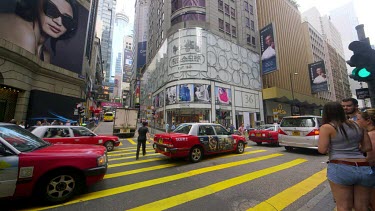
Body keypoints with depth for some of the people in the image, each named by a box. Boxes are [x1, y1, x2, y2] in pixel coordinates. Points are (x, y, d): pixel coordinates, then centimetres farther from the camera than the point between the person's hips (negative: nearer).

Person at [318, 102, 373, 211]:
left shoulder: (326, 127, -8)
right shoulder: (356, 125, 10)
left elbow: (322, 150, -11)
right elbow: (368, 147, 15)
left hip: (341, 169, -6)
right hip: (365, 169, 6)